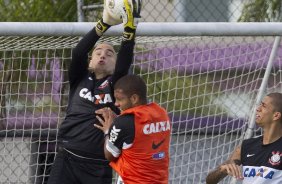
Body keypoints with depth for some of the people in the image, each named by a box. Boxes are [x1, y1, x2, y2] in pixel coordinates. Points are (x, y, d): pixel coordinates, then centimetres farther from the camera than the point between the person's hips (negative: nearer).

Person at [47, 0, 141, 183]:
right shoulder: (79, 79, 11)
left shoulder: (115, 85, 7)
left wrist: (130, 27, -22)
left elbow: (125, 61, -11)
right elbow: (78, 53, -6)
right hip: (67, 159, 1)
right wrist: (104, 24, -15)